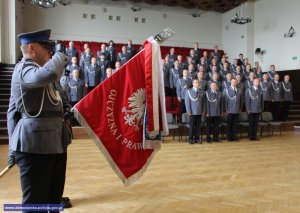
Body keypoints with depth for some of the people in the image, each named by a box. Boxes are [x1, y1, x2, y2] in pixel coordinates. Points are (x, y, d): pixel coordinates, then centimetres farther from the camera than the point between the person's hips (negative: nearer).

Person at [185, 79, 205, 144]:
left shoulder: (201, 92, 10)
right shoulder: (189, 91, -1)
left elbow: (203, 102, 11)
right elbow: (187, 102, -5)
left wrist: (203, 111, 5)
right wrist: (189, 111, -10)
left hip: (199, 112, 3)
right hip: (192, 112, -3)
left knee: (198, 126, 6)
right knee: (192, 126, 2)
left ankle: (197, 138, 16)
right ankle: (190, 139, 12)